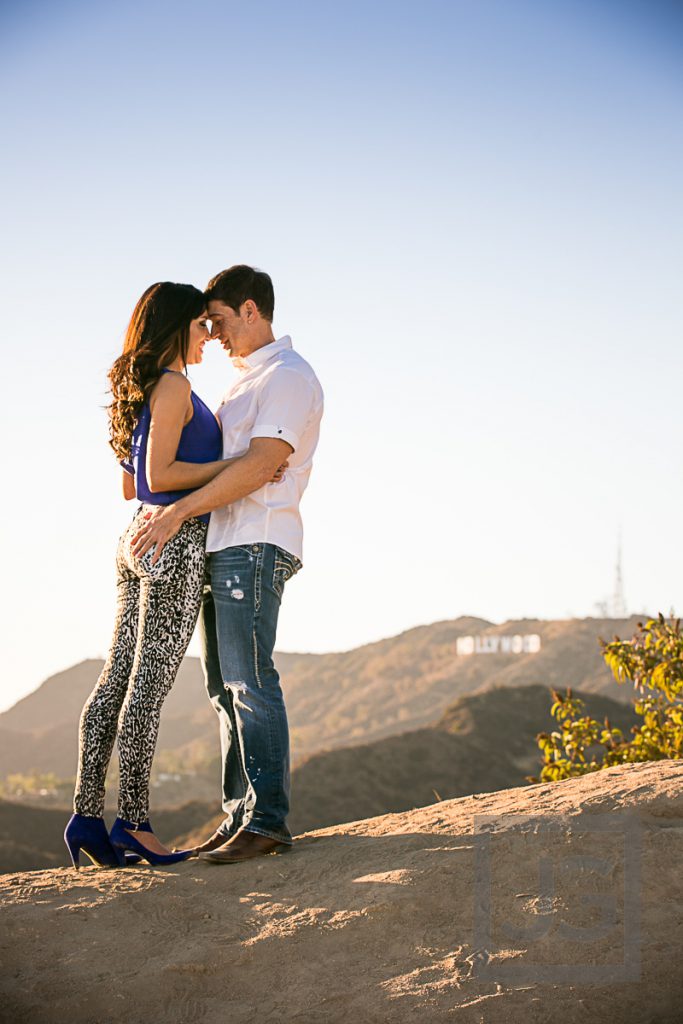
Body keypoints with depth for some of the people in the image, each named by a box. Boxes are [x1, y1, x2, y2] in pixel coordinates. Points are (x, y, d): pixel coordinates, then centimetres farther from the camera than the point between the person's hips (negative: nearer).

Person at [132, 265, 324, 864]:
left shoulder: (288, 376, -7)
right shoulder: (247, 381, 24)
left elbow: (261, 464, -19)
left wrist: (179, 511, -22)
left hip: (255, 545, -10)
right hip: (223, 546, 10)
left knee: (250, 681, -14)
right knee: (225, 687, 8)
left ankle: (269, 821, -14)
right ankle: (240, 816, 10)